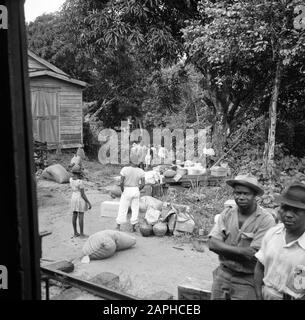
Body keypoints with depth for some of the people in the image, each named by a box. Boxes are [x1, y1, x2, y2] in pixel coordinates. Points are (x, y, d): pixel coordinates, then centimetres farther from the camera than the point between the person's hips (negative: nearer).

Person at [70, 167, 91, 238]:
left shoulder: (71, 179, 0)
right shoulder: (80, 182, -22)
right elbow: (83, 194, -21)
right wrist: (89, 203, -15)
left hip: (73, 199, 8)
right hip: (81, 199, -8)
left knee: (74, 215, 11)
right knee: (81, 217, -1)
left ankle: (75, 233, 18)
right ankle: (82, 234, 5)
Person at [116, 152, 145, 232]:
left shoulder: (125, 169, -15)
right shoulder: (141, 171, -8)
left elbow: (121, 182, -16)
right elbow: (143, 184, -8)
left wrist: (122, 191, -1)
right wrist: (138, 190, 8)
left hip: (126, 190, -2)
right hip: (136, 191, 2)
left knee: (122, 209, 9)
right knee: (135, 209, 12)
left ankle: (118, 226, 15)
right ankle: (133, 227, 17)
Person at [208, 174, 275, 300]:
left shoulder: (265, 220, -17)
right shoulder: (227, 213, -3)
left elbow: (253, 256, -21)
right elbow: (212, 244, -11)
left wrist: (224, 249, -11)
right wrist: (241, 251, -22)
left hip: (246, 281, -4)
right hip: (222, 275, 4)